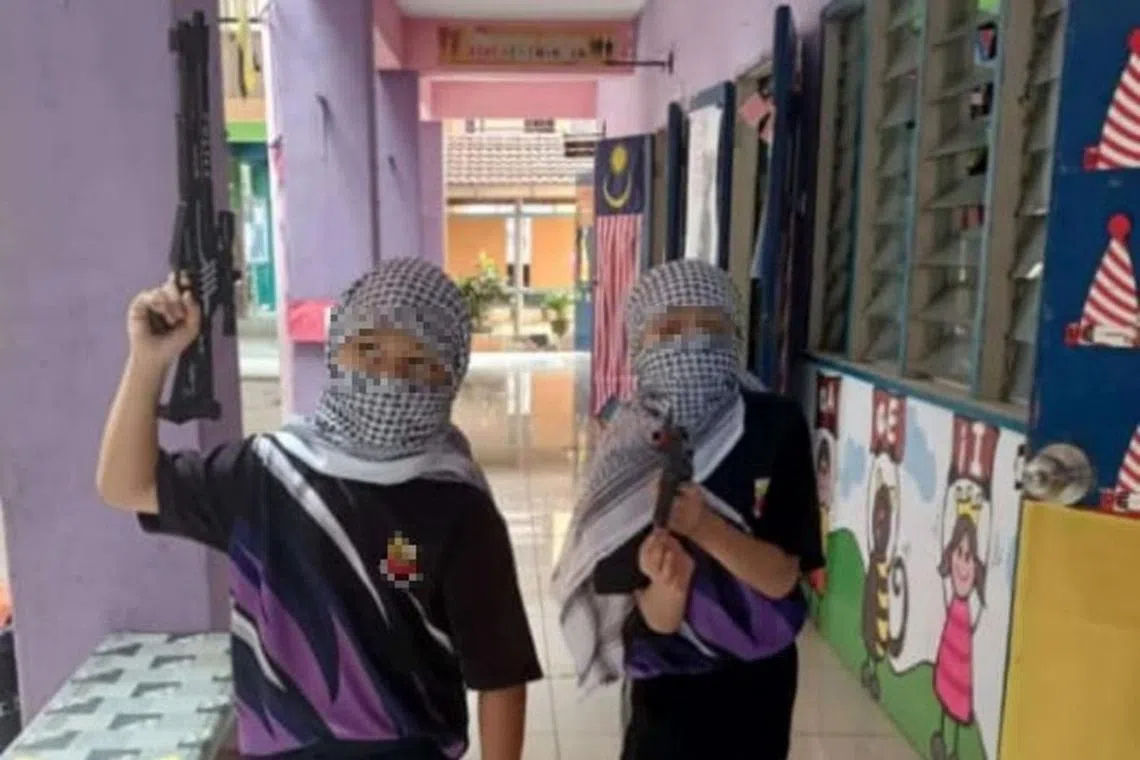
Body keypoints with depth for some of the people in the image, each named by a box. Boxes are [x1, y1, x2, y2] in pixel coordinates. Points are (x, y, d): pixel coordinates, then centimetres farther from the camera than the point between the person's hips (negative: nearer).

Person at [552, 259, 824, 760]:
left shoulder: (777, 426, -18)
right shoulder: (629, 454, -17)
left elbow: (782, 577, -18)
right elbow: (655, 618, -15)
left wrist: (702, 525, -35)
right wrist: (667, 584, -37)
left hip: (755, 684, 0)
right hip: (666, 688, 0)